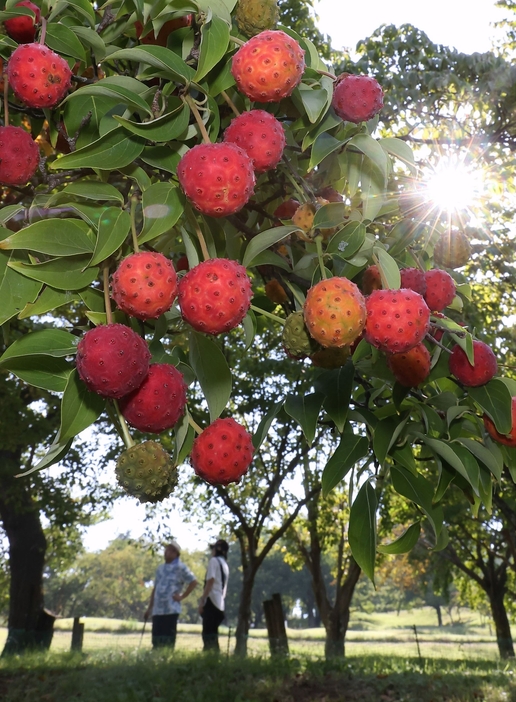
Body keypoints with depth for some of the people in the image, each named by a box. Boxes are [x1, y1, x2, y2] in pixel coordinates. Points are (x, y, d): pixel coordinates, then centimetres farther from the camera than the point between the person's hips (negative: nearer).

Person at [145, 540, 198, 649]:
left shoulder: (180, 567, -4)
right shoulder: (160, 568, 18)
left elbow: (193, 582, -8)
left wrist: (182, 596, -9)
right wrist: (150, 607, 18)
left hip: (171, 610, -6)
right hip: (157, 610, 6)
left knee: (168, 640, -4)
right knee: (156, 639, 6)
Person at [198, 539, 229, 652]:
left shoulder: (214, 560, -4)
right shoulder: (225, 564, 20)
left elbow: (210, 581, -13)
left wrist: (202, 600, -14)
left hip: (212, 601, -8)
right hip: (220, 604, 8)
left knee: (208, 634, -10)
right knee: (212, 634, 13)